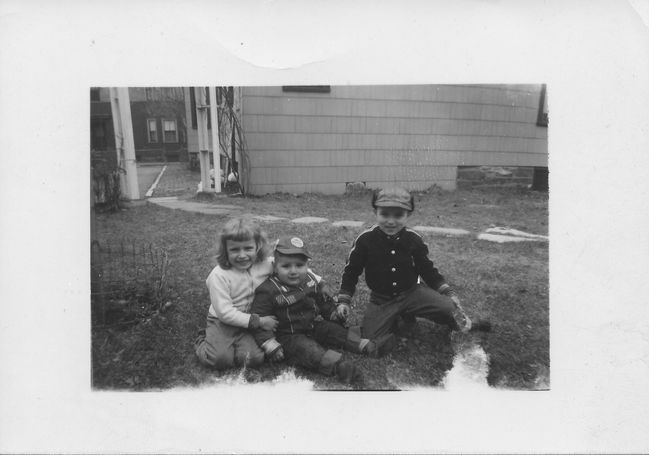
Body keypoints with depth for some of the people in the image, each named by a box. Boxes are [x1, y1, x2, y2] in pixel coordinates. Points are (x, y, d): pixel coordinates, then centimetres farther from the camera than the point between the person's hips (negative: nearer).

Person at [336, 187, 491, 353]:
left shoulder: (414, 240, -9)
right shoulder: (365, 240, -15)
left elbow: (428, 270, 5)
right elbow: (351, 271, -4)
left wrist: (448, 292, -5)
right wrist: (343, 301, -10)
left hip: (411, 292, 1)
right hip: (381, 300, 0)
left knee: (450, 307, -18)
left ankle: (466, 326, 19)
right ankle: (395, 318, 15)